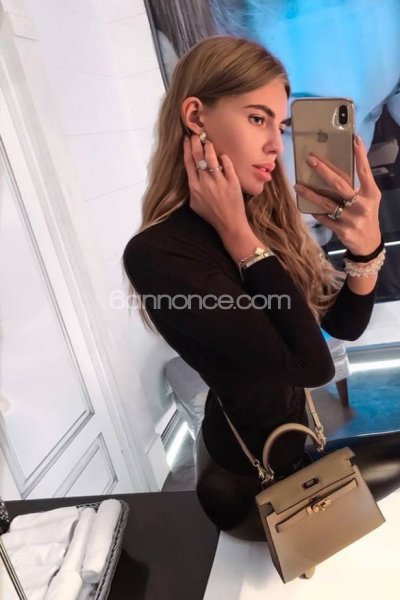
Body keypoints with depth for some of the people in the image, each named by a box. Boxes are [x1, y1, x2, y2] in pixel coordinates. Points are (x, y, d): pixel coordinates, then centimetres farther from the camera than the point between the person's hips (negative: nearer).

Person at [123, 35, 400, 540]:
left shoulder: (263, 217, -7)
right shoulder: (157, 254, -29)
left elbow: (344, 326, -3)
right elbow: (312, 364, -29)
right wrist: (237, 235, -28)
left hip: (293, 434, 6)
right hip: (256, 478, -6)